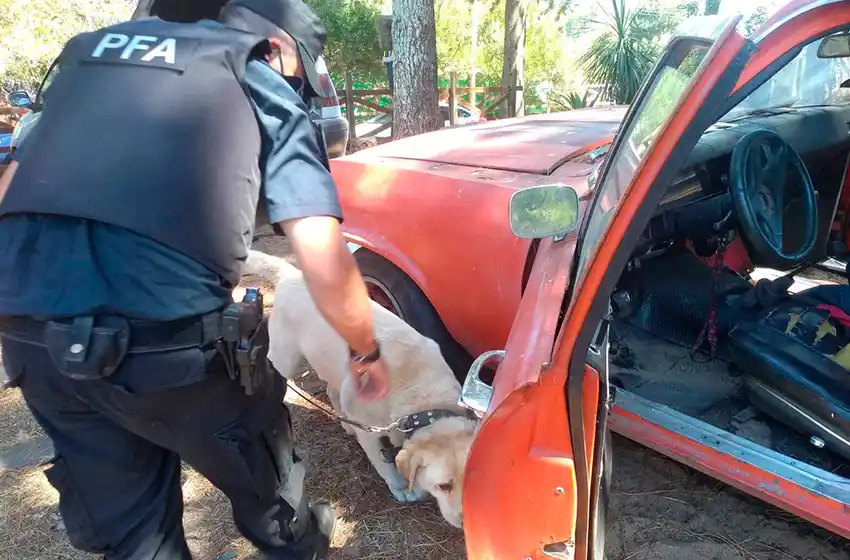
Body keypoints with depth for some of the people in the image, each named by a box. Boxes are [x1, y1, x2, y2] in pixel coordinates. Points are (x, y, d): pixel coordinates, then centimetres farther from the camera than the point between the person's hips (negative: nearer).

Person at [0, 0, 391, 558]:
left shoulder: (94, 47, 22)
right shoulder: (269, 96, 6)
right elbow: (327, 268, -5)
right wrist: (367, 352, 12)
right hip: (165, 338, -5)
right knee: (261, 478, 26)